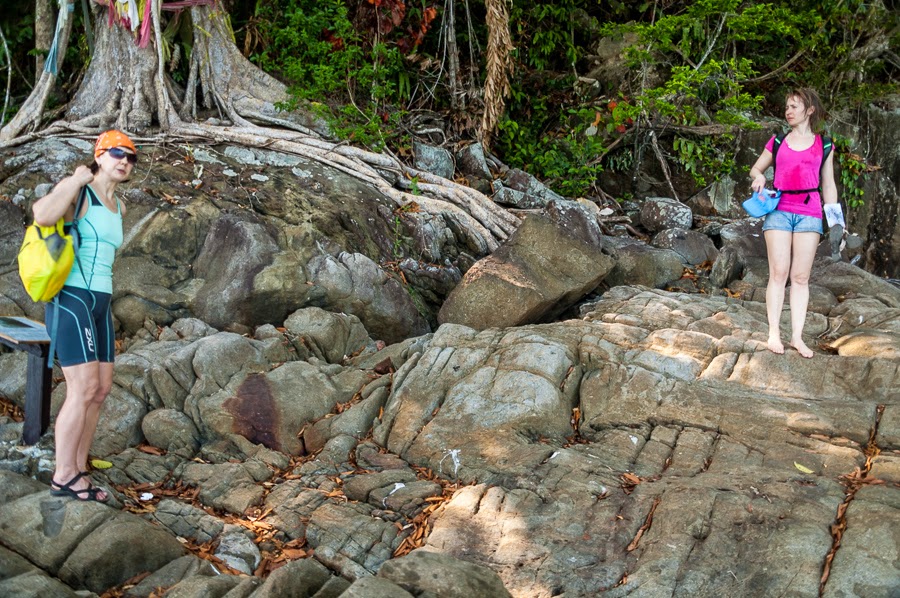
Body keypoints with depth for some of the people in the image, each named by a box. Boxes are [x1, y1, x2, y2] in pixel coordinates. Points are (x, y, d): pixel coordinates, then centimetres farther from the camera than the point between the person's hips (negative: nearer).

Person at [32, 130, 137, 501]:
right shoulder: (76, 191, -8)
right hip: (70, 301, -9)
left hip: (99, 304, 9)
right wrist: (77, 180, -18)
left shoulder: (119, 208, 16)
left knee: (101, 389, 6)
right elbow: (43, 215, -29)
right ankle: (63, 477, -1)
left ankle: (77, 472, 14)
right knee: (84, 390, -12)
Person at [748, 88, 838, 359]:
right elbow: (756, 167, 21)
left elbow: (828, 185, 12)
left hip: (809, 213, 0)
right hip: (779, 211, 0)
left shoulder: (823, 145, 11)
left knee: (801, 277, 0)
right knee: (779, 273, -5)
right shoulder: (777, 141, 12)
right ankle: (774, 333, -2)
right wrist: (758, 176, -3)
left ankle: (797, 336, 2)